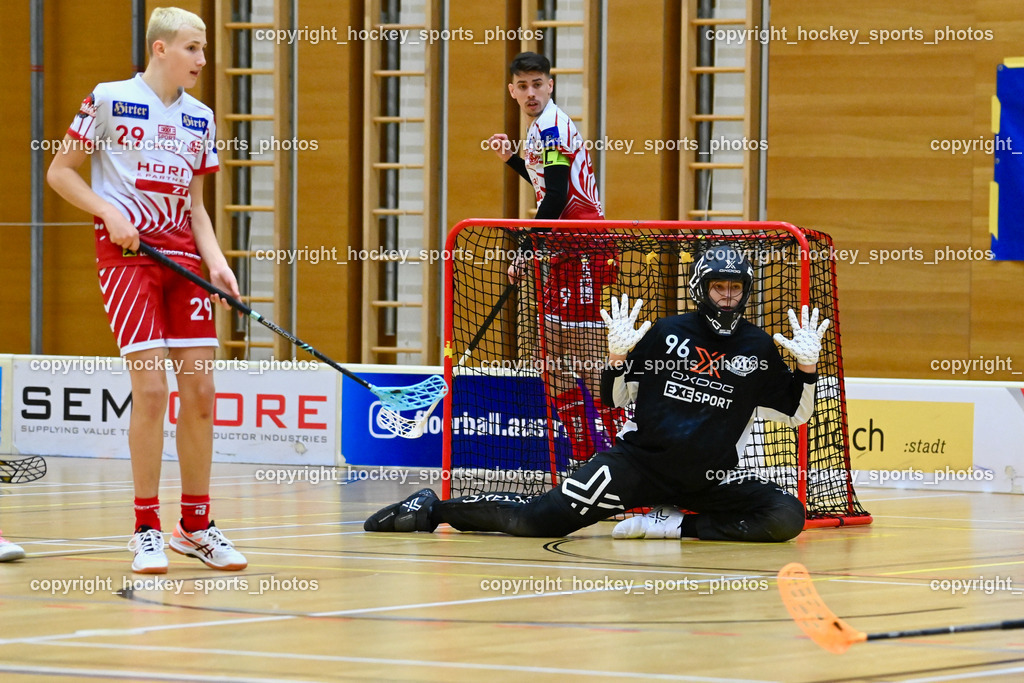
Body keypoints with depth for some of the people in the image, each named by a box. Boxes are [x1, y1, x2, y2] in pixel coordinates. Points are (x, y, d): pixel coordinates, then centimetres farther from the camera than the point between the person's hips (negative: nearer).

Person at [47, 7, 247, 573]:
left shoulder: (199, 117, 13)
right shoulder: (109, 100, -2)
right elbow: (59, 171, 2)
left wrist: (216, 262, 3)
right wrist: (110, 212, -12)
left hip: (182, 254, 5)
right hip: (126, 251, -5)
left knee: (200, 389, 0)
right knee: (151, 387, -13)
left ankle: (196, 527, 11)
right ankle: (146, 530, -3)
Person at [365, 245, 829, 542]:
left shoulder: (759, 349, 4)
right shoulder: (666, 334, 0)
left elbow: (796, 414, 8)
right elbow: (613, 398, 6)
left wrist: (807, 368, -9)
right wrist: (617, 356, -14)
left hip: (711, 478, 2)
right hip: (640, 461, -2)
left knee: (787, 518, -22)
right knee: (538, 520, -14)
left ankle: (673, 525, -12)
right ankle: (433, 509, 6)